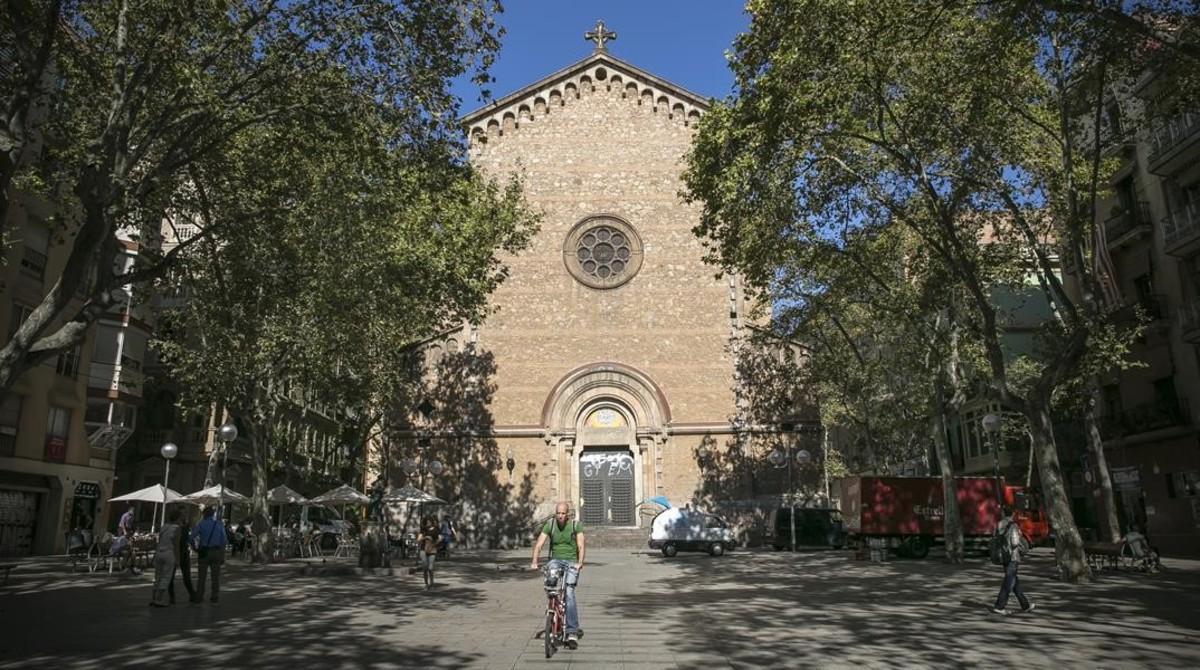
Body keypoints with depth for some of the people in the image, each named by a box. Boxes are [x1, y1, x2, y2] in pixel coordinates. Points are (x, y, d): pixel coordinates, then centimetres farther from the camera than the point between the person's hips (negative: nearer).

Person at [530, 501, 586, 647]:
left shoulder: (576, 525, -1)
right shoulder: (549, 525, 2)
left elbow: (581, 545, -10)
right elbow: (539, 544, -5)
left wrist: (580, 562, -26)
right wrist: (534, 562, -20)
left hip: (571, 562, -1)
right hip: (555, 560, 2)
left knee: (569, 591, -21)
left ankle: (572, 632, -19)